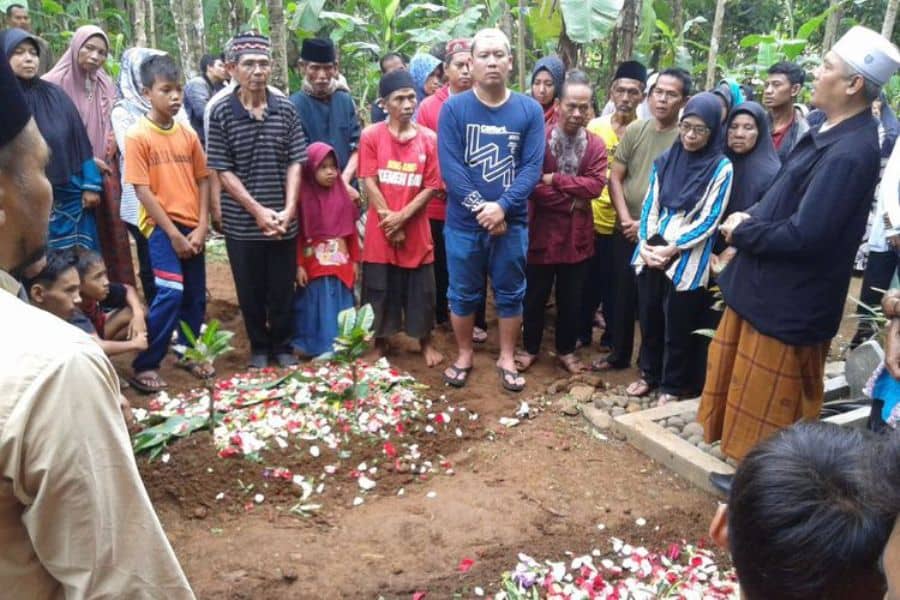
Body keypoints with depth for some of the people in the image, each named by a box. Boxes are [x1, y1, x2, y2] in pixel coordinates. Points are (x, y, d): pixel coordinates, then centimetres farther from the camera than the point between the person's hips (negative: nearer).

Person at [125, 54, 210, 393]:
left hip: (192, 227, 5)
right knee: (170, 292, -16)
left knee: (195, 294, 11)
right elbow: (142, 190, -11)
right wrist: (173, 233, -13)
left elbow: (202, 181, 8)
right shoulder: (137, 136, -8)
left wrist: (201, 226, -3)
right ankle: (144, 365, -3)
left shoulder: (188, 135, 6)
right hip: (161, 226, -5)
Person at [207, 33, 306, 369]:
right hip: (242, 222, -1)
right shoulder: (221, 113, -4)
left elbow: (295, 162, 1)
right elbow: (223, 171, -6)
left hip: (283, 221, 1)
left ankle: (282, 346, 30)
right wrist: (258, 210, -13)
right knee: (250, 291, 11)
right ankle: (259, 347, 29)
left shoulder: (285, 110, 1)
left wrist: (288, 209, -10)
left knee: (283, 289, 11)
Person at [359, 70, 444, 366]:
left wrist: (402, 217, -12)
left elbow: (431, 187, -2)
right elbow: (369, 182, -6)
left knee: (421, 291, 10)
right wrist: (389, 220, -10)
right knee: (380, 290, 10)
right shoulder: (371, 135, -3)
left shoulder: (429, 139, 0)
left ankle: (426, 343, 29)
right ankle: (380, 343, 28)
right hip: (380, 230, -1)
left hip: (416, 231, 1)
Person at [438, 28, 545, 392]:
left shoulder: (530, 110, -1)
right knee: (463, 293, 11)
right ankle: (464, 356, 29)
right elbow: (449, 166, -11)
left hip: (512, 222, 1)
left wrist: (502, 206, -19)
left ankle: (507, 359, 28)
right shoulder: (453, 108, -4)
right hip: (463, 223, -1)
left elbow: (533, 166, -7)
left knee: (511, 293, 11)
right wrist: (480, 207, -18)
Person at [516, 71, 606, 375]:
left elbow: (595, 185, -13)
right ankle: (530, 348, 30)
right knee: (535, 296, 12)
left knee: (571, 299, 14)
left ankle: (566, 350, 31)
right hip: (542, 233, -2)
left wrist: (554, 179, -19)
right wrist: (570, 201, -14)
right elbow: (530, 185, -18)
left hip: (577, 236, 3)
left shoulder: (595, 145, 1)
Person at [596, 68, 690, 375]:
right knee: (622, 295, 13)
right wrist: (625, 218, -8)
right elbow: (615, 177, 3)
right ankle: (619, 354, 30)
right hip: (626, 231, 3)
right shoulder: (634, 130, 2)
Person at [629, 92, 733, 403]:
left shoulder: (721, 168, -6)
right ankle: (649, 373, 33)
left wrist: (672, 248, -15)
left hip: (688, 259, -4)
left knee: (678, 326, 6)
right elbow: (650, 205, 7)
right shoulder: (666, 159, 6)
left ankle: (673, 385, 23)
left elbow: (709, 220, -9)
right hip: (651, 252, 4)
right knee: (648, 317, 13)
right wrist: (646, 243, -8)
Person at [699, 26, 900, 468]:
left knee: (768, 409, 7)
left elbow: (803, 235, -27)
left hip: (788, 302, -10)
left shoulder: (850, 153, -25)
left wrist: (741, 231, -12)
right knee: (744, 393, 22)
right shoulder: (830, 132, 6)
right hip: (766, 286, 10)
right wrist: (749, 220, -1)